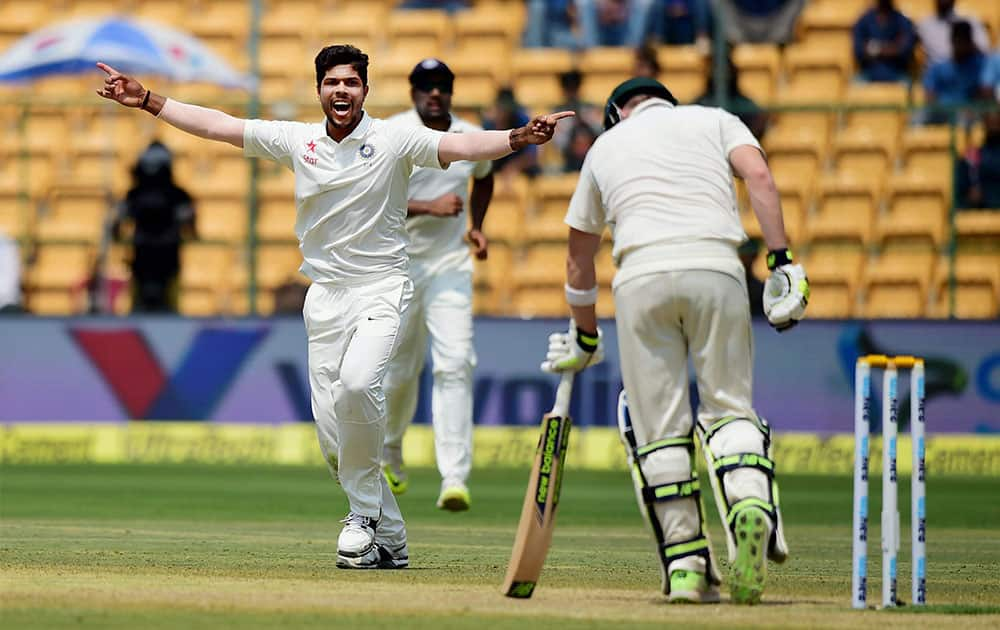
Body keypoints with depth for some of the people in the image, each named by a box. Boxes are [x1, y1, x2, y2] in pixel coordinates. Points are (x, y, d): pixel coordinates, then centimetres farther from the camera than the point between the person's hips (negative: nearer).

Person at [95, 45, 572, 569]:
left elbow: (460, 146, -19)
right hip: (324, 294, 4)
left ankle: (365, 511, -13)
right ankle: (389, 539, 12)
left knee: (357, 384, -30)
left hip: (380, 287, -4)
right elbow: (217, 126, 8)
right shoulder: (296, 140, 4)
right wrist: (146, 101, 5)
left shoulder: (394, 141, -6)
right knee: (332, 434, -2)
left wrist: (519, 138, -36)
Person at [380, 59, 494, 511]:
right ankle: (389, 454, 39)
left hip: (451, 265, 2)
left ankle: (454, 480, -20)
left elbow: (483, 179, 26)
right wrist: (428, 207, -25)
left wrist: (477, 226, 10)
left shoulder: (472, 138, 4)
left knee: (454, 365, -14)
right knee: (400, 370, 9)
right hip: (398, 264, -2)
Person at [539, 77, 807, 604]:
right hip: (715, 266, 0)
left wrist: (585, 337, 45)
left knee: (658, 423, 5)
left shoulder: (604, 146, 29)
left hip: (641, 275, 0)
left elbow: (579, 257, 34)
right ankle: (751, 501, -24)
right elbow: (758, 175, 2)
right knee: (728, 402, 6)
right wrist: (782, 263, -3)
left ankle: (686, 565, 1)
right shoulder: (713, 120, 25)